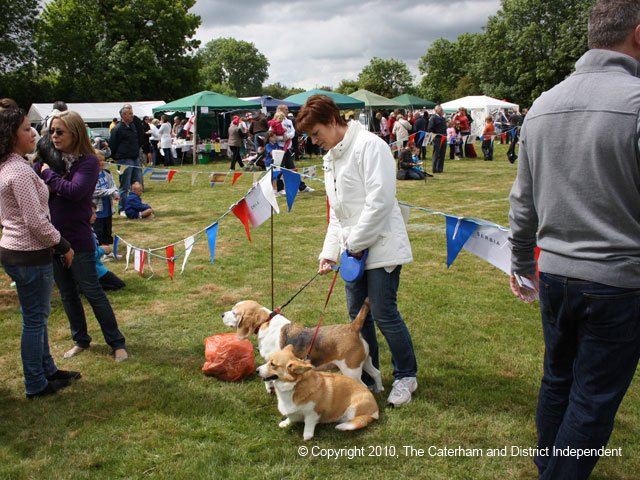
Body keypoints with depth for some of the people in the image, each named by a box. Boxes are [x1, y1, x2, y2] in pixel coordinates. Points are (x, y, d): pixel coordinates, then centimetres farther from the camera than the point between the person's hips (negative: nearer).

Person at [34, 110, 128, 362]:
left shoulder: (88, 161, -11)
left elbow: (75, 191, -25)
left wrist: (48, 174, -14)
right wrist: (53, 186, -17)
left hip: (78, 239, -6)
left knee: (92, 291, 2)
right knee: (67, 293, 17)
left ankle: (116, 342, 16)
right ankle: (80, 340, 34)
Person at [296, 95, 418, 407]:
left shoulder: (369, 146, -12)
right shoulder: (330, 158, 17)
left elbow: (380, 200, -20)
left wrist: (355, 242, -15)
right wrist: (329, 251, 10)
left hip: (380, 247, -8)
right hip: (353, 250, 8)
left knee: (384, 314, -3)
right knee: (357, 314, 12)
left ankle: (406, 376, 17)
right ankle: (367, 376, 28)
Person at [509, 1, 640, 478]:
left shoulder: (542, 106, 5)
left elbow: (523, 203, 12)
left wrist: (521, 264, 23)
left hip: (554, 274, 7)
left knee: (557, 379, 22)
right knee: (595, 399, 8)